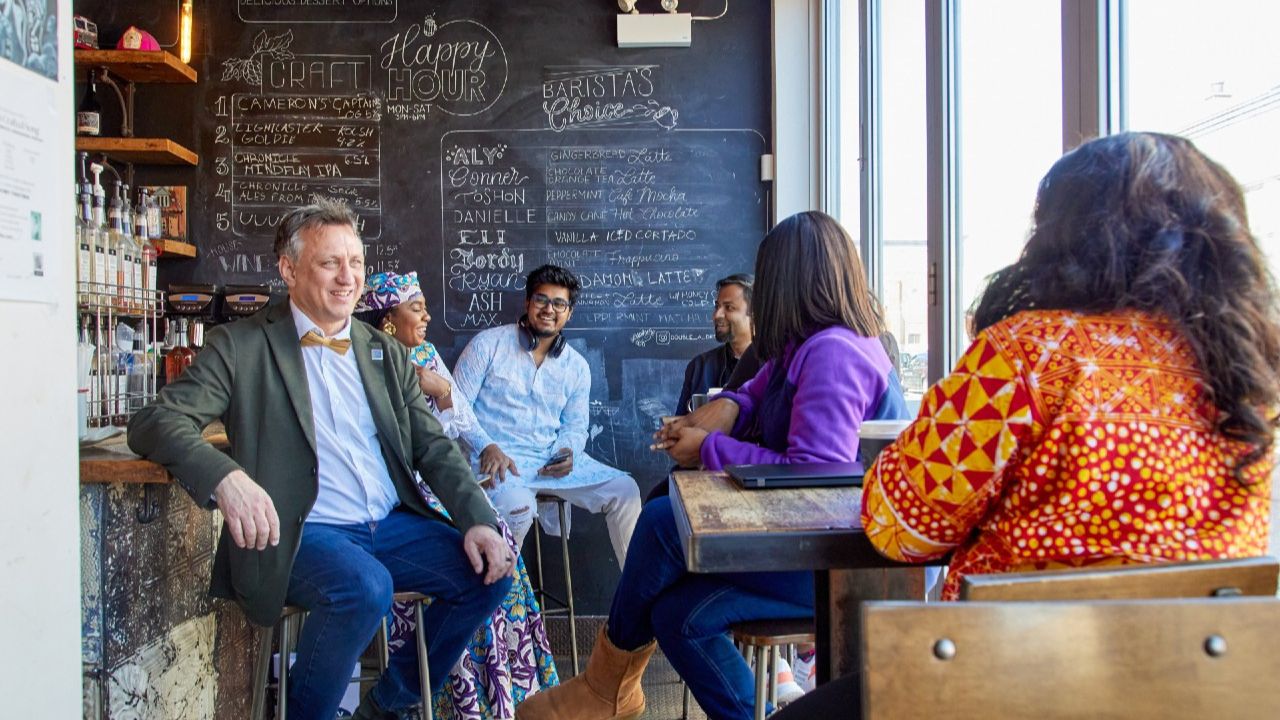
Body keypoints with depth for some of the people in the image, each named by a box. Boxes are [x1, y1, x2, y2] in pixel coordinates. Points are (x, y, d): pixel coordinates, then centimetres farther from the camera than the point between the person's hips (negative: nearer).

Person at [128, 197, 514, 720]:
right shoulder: (242, 347, -1)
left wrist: (479, 521, -5)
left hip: (391, 524, 6)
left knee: (488, 572, -9)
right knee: (365, 586, -33)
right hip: (300, 533, -5)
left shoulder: (386, 354, 14)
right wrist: (225, 476, -31)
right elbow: (154, 422, -10)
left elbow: (433, 448, 11)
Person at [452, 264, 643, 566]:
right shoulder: (488, 344, 2)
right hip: (499, 459, -4)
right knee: (516, 507, -36)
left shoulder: (577, 366, 14)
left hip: (554, 461, 5)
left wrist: (568, 452, -8)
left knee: (624, 490, -11)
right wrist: (487, 447, -18)